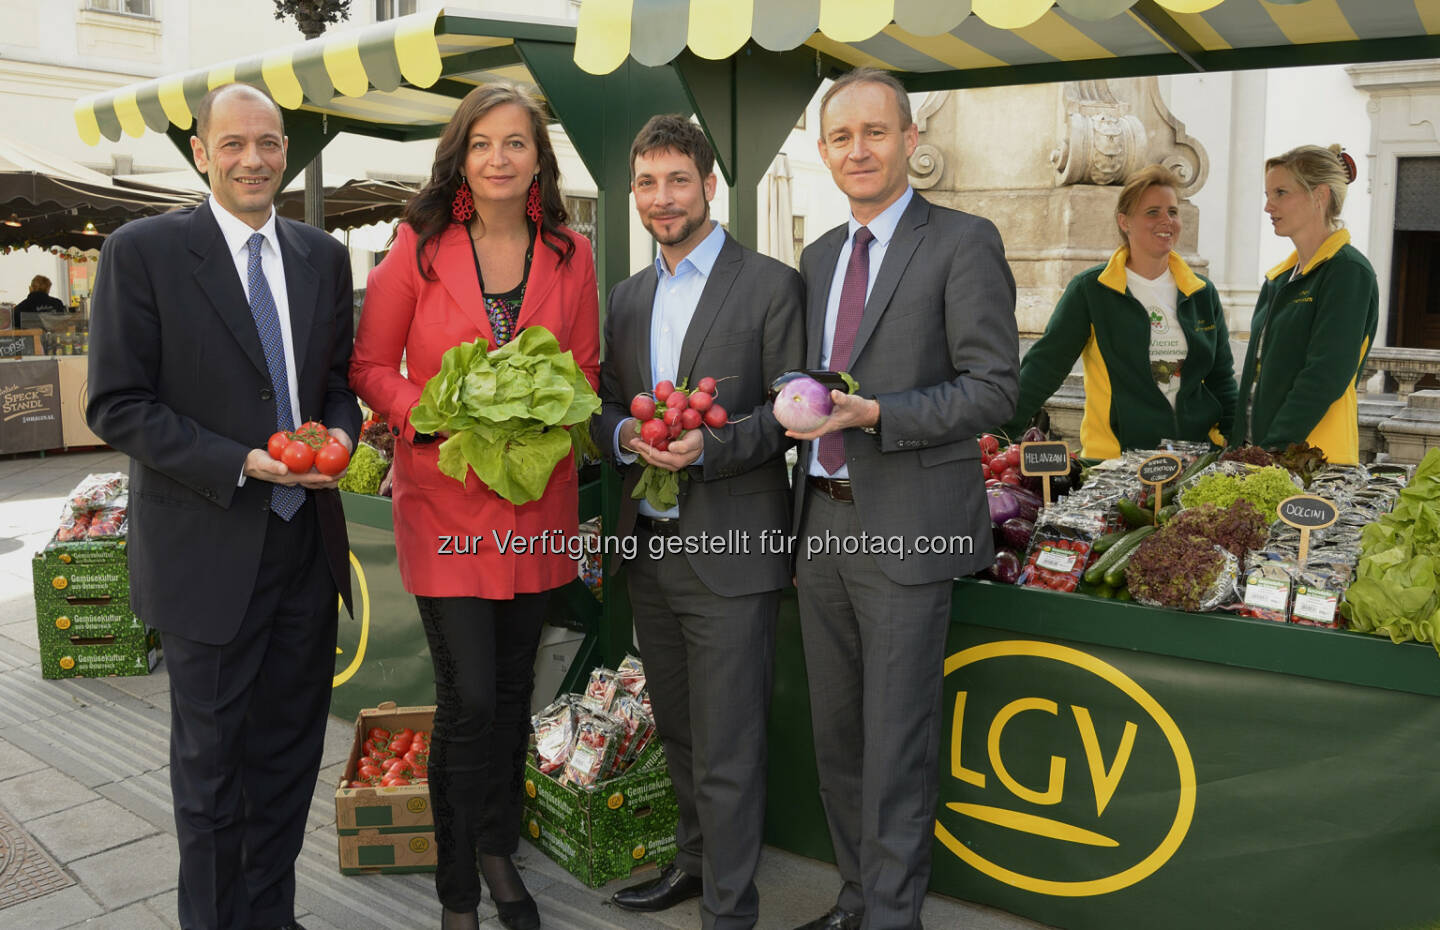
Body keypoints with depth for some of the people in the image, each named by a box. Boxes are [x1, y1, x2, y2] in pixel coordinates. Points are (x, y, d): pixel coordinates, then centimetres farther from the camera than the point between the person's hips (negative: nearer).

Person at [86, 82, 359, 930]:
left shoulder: (323, 256, 7)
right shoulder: (142, 251, -7)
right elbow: (118, 406, -9)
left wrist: (341, 431, -9)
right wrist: (239, 464, -20)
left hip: (308, 543, 5)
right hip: (209, 550, -4)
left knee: (291, 749, 15)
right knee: (213, 758, 11)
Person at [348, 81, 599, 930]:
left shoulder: (570, 255, 4)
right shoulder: (419, 248, -3)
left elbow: (586, 369, 10)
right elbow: (372, 366, 1)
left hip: (536, 498, 3)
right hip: (445, 498, -3)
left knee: (514, 687, 14)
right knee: (469, 697, -4)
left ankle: (500, 851, 35)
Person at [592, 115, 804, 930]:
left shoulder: (771, 286, -6)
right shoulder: (628, 296, 13)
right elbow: (607, 404, 13)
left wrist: (708, 446, -23)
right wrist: (625, 434, -10)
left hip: (731, 552, -6)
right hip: (650, 546, 6)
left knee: (728, 752, 1)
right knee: (678, 731, 21)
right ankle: (696, 861, 40)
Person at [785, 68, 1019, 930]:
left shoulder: (963, 243, -6)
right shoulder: (819, 255, 15)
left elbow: (994, 390, -12)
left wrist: (874, 414, -21)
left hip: (908, 531, -6)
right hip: (823, 521, 7)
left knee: (896, 747, 2)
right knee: (836, 737, 16)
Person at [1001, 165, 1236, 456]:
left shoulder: (1202, 293, 10)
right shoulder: (1090, 289, -2)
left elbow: (1221, 377, 16)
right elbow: (1044, 364, -5)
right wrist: (1002, 429, -14)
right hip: (1114, 458, -4)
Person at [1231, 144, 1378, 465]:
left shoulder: (1349, 272, -9)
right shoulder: (1279, 278, 15)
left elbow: (1325, 378, -18)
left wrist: (1274, 449, -22)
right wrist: (1239, 445, 8)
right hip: (1256, 450, 7)